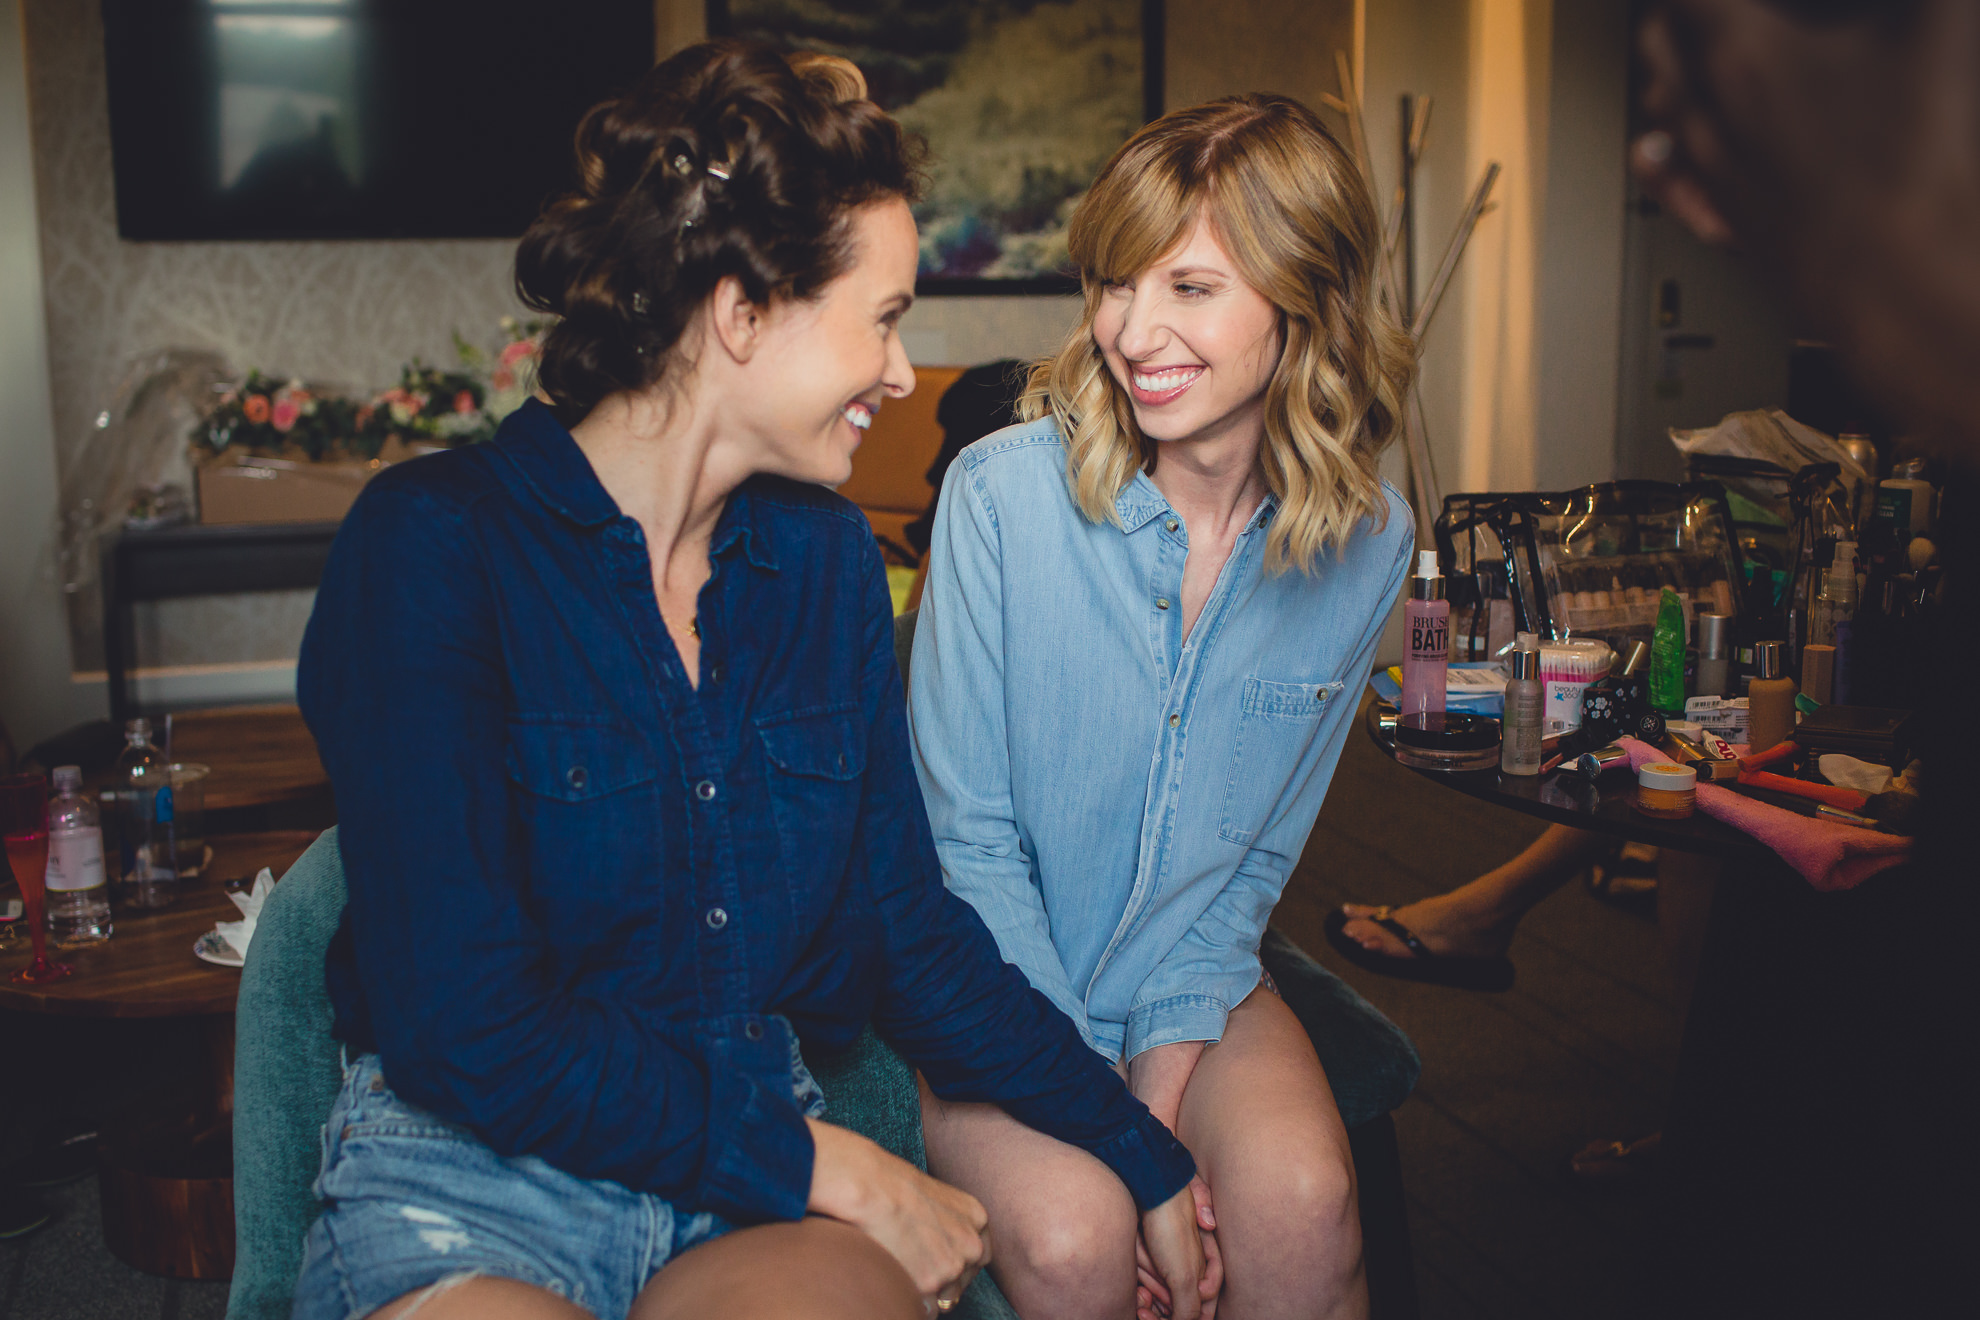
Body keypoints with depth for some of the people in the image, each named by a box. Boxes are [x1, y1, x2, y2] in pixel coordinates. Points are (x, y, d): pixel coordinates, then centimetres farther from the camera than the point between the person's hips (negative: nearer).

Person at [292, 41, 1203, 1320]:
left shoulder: (825, 556, 7)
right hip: (472, 1167, -4)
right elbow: (463, 1027, -16)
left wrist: (1143, 1157, 4)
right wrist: (823, 1168, -14)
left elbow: (910, 923, 10)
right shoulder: (432, 547, -12)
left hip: (764, 1175, 5)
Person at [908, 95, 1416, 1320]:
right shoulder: (1003, 492, -17)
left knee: (1300, 1203, -26)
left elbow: (1259, 852, 1)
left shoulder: (1368, 542, -7)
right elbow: (969, 837, -11)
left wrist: (1169, 1070, -12)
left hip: (1195, 987, 2)